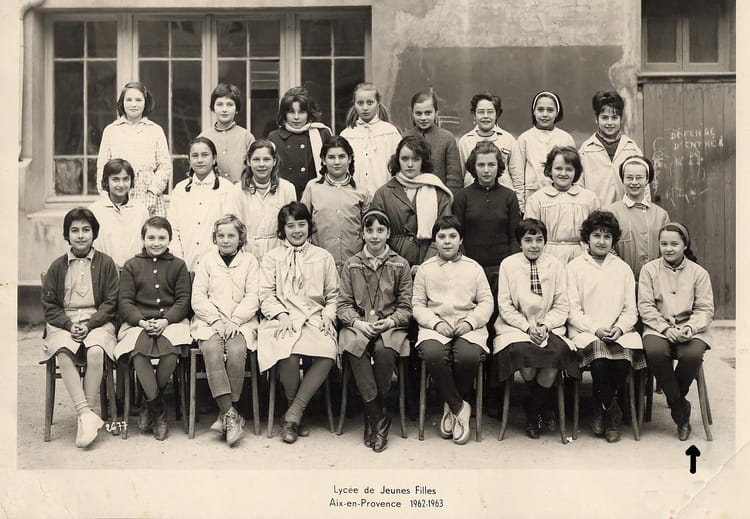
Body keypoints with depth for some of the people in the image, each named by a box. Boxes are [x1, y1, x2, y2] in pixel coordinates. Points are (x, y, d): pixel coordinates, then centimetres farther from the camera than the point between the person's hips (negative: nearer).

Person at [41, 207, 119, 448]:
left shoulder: (105, 263, 6)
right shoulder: (57, 266, 11)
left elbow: (110, 303, 2)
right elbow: (49, 305, 9)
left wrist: (89, 324, -13)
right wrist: (69, 324, -9)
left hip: (97, 321, -1)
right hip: (63, 322, 1)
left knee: (95, 351, -33)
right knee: (63, 353, -31)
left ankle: (85, 416, -24)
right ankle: (87, 415, -32)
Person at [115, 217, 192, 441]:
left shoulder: (178, 266, 13)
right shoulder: (131, 266, 13)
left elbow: (183, 300, 5)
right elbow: (125, 301, 6)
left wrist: (166, 321, -13)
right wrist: (142, 322, -12)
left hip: (172, 320, 0)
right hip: (138, 322, 0)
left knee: (171, 349, -32)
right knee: (137, 350, -32)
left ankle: (149, 403, -8)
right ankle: (159, 410, -19)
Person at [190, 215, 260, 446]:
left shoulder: (250, 261, 11)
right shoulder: (207, 260, 13)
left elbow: (253, 297, 2)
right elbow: (197, 297, 6)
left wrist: (234, 321, -11)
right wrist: (216, 319, -9)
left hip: (241, 322, 0)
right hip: (209, 321, 1)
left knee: (236, 350, -30)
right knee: (212, 348, -30)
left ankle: (226, 414, -21)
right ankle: (230, 414, -32)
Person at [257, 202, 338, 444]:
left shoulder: (323, 257, 19)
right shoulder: (272, 258, 16)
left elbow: (334, 295, 17)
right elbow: (266, 295, 7)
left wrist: (328, 316, -2)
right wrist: (283, 316, -9)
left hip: (315, 320, 1)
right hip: (282, 320, -1)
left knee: (327, 354, -32)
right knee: (288, 354, -34)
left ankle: (293, 415, -19)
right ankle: (296, 411, -8)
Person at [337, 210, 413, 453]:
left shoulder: (400, 265, 9)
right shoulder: (351, 265, 12)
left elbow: (406, 306, 5)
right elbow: (343, 304, 7)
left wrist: (390, 321, -14)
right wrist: (357, 322, -12)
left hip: (390, 325, -1)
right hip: (358, 325, 1)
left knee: (384, 350, -35)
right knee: (353, 347, -33)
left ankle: (373, 416, -12)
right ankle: (379, 419, -22)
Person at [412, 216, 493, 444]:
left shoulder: (474, 267, 15)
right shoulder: (425, 269, 14)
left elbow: (486, 302, 9)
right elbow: (417, 305, 8)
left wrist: (470, 322, -9)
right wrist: (436, 323, -9)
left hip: (468, 327, 0)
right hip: (435, 326, 0)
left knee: (468, 356, -33)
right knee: (433, 354, -33)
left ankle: (451, 406, -6)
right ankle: (459, 407, -14)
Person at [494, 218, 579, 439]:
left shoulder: (555, 265, 6)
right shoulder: (508, 264, 3)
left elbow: (562, 305, 4)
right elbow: (505, 306, 0)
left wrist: (545, 326, -12)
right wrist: (528, 327, -12)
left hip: (549, 327, 1)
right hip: (516, 326, -1)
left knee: (558, 352, -30)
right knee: (522, 351, -33)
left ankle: (532, 412, -6)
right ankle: (543, 408, -2)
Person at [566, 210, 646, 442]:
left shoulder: (623, 268, 17)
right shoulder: (575, 267, 8)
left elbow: (631, 310, 12)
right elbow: (572, 310, 1)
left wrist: (619, 328, -9)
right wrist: (595, 329, -13)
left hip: (619, 332, 2)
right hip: (585, 331, -2)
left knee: (622, 359, -29)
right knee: (600, 359, -33)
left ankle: (602, 410, -4)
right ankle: (612, 414, -8)